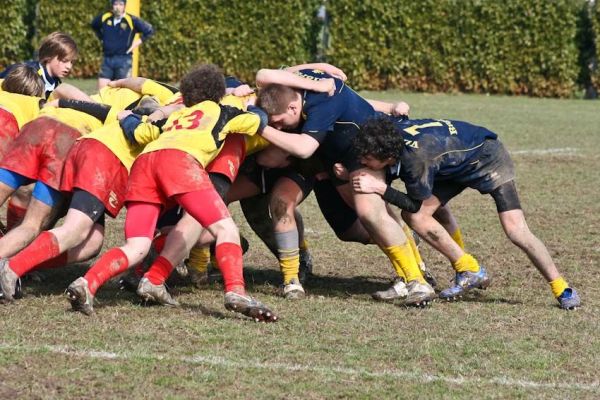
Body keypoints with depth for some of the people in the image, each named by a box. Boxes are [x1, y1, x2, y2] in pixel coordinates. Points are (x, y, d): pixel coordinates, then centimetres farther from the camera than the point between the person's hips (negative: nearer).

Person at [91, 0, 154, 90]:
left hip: (124, 59, -4)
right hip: (107, 59, 4)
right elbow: (94, 25, 27)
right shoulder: (104, 18, 4)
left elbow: (149, 30, 0)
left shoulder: (132, 20, -8)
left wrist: (138, 42, -4)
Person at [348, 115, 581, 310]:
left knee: (516, 231, -19)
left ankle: (562, 289, -2)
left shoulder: (417, 157, -42)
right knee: (413, 217, -9)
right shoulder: (389, 131, -21)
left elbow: (416, 204, -27)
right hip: (454, 166, 8)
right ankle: (470, 271, 3)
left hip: (487, 158, -8)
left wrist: (379, 188, -32)